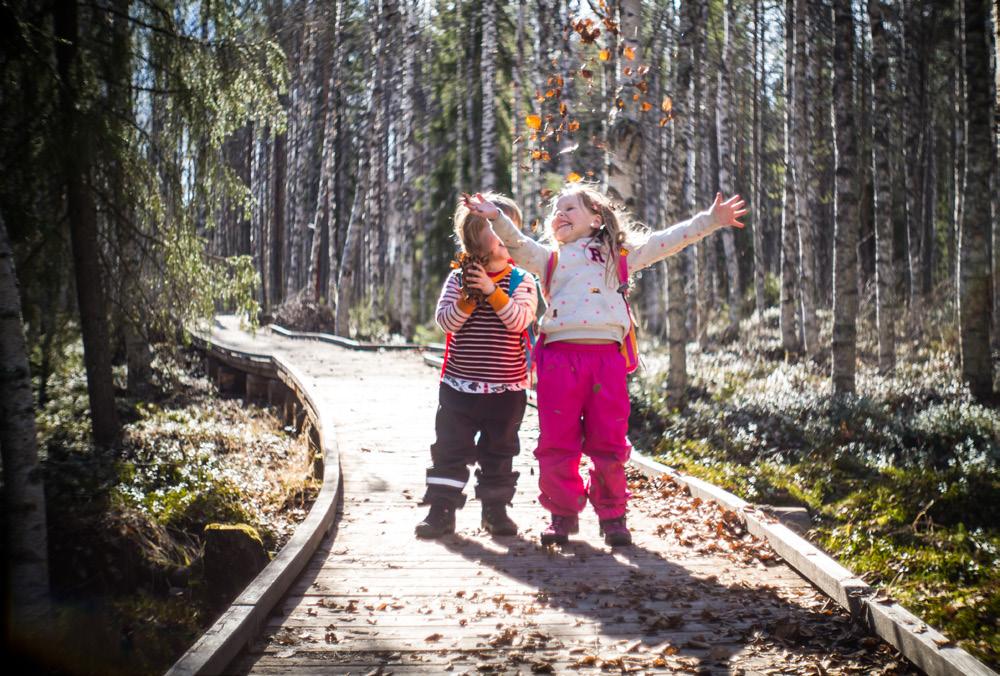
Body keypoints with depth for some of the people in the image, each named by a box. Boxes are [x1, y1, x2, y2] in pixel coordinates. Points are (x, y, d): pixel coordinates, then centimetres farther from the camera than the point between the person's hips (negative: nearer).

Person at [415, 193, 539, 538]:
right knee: (450, 448, 2)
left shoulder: (521, 281, 0)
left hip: (506, 387, 0)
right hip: (459, 384, 0)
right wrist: (468, 299, -21)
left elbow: (519, 320, -16)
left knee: (499, 450, 10)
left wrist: (492, 291, -24)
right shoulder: (457, 279, 3)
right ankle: (442, 509, 7)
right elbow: (445, 321, -6)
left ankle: (496, 507, 20)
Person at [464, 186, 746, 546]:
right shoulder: (549, 258, 19)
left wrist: (711, 219, 12)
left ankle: (612, 514, 16)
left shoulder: (619, 254, 18)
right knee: (557, 442, 1)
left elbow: (666, 242, 16)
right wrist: (496, 218, -14)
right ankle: (563, 514, 14)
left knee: (609, 442, 2)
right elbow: (517, 244, 4)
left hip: (607, 356, 0)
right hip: (560, 355, 1)